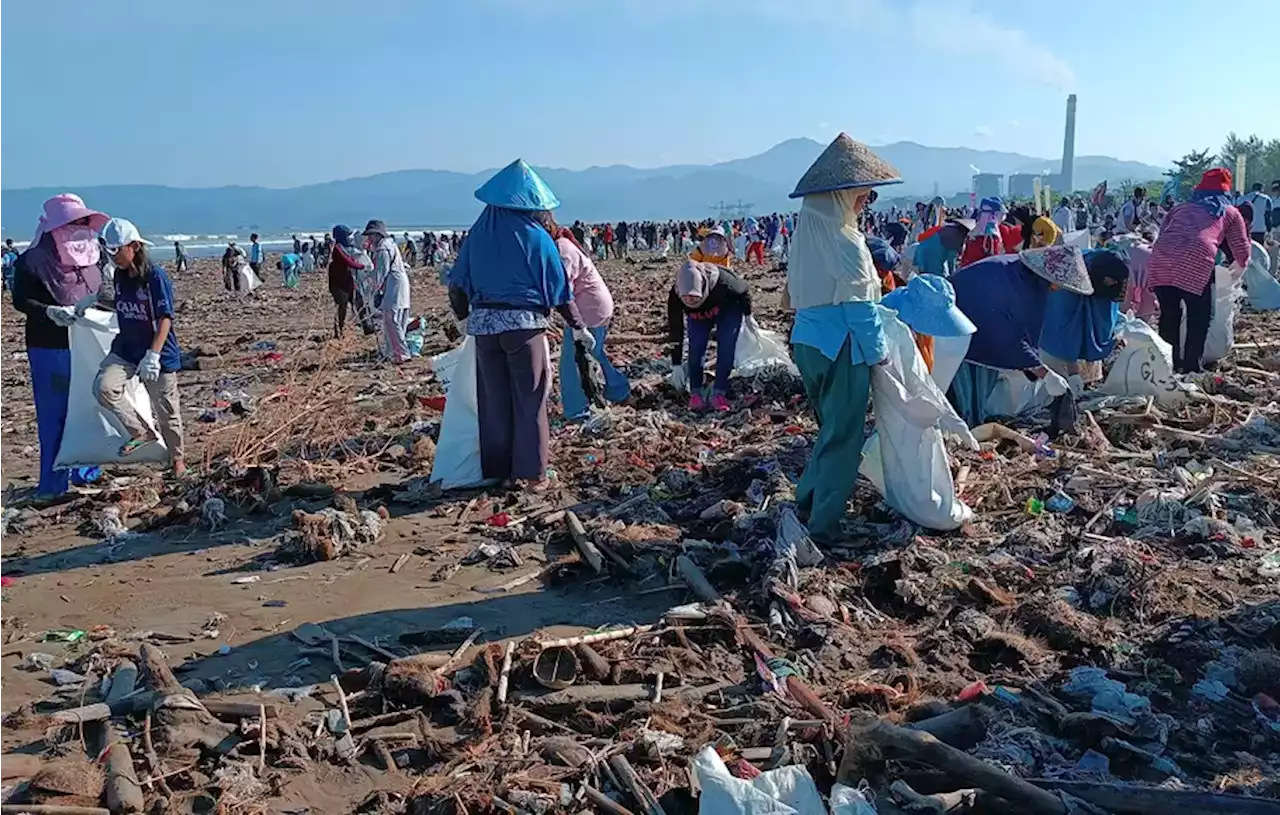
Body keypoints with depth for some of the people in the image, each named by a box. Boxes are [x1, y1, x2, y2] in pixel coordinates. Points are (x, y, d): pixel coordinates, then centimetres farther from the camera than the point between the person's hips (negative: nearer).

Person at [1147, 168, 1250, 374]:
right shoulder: (1230, 213, 24)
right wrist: (1237, 266, 44)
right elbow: (1242, 251, 24)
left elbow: (1162, 235, 31)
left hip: (1160, 260, 4)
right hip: (1196, 263, -4)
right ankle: (1191, 367, 9)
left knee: (1169, 316, 17)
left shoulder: (1180, 208, 31)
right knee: (1199, 318, 10)